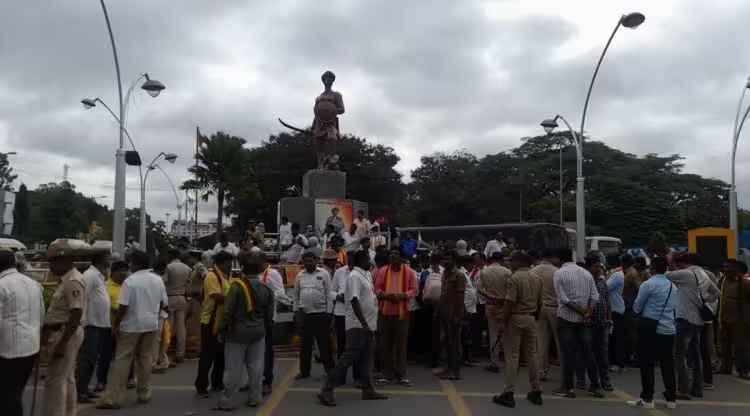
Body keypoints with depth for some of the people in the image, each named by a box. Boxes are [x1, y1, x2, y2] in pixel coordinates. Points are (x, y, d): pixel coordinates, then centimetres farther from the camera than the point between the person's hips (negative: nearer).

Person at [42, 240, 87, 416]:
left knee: (55, 380, -5)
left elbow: (76, 315, -25)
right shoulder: (66, 280, 12)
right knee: (66, 378, 16)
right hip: (65, 333, 10)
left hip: (67, 334, -10)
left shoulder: (73, 282, -20)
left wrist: (62, 343, -25)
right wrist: (47, 331, 20)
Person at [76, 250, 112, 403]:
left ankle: (84, 388, 22)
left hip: (100, 324, 9)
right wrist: (84, 321, -23)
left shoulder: (99, 276, 15)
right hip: (91, 324, -9)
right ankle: (79, 391, 1)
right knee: (86, 358, -5)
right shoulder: (90, 275, -14)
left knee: (92, 359, 14)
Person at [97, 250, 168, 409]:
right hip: (151, 324, 5)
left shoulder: (129, 281, -12)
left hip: (131, 325, -4)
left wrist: (115, 325, -6)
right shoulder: (158, 280, 4)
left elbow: (123, 307, -16)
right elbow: (164, 304, 11)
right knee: (145, 359, 13)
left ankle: (113, 397, 1)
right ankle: (144, 393, 18)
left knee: (122, 360, 0)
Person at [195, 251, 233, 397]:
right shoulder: (212, 276, -16)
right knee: (207, 355, -1)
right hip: (211, 322, -8)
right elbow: (219, 297, -26)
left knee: (221, 354, 15)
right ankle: (201, 386, 10)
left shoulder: (225, 276, 11)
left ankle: (217, 383, 27)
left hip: (222, 322, 8)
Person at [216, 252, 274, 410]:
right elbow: (269, 314, 6)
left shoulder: (237, 286, -16)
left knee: (234, 368, 3)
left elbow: (228, 312, -14)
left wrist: (222, 331, -5)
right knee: (256, 367, 11)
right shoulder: (265, 288, 1)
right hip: (258, 332, 4)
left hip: (238, 332, -4)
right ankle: (254, 398, 18)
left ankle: (226, 401, 11)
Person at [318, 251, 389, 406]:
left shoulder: (366, 275, 14)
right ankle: (327, 390, -6)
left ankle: (367, 389, 22)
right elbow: (354, 300, -23)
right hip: (358, 325, -9)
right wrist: (364, 323, -26)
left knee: (364, 359, 14)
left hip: (367, 325, 9)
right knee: (349, 357, -10)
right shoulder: (354, 276, -15)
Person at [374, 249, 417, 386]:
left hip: (402, 312, -1)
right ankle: (387, 374, 17)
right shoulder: (382, 271, 6)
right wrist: (385, 295, -14)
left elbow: (413, 290, 1)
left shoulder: (409, 272, 2)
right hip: (385, 312, 2)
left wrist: (402, 295, -16)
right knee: (386, 344, 6)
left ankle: (401, 375, 9)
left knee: (401, 344, 1)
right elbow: (377, 289, 6)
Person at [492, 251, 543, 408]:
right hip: (531, 319, 6)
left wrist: (503, 322, -12)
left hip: (516, 318, -6)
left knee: (512, 356, -2)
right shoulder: (537, 279, 8)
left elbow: (509, 303, -19)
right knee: (531, 354, 13)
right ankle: (536, 392, 20)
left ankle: (509, 394, -1)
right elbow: (539, 302, 11)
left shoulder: (514, 278, -14)